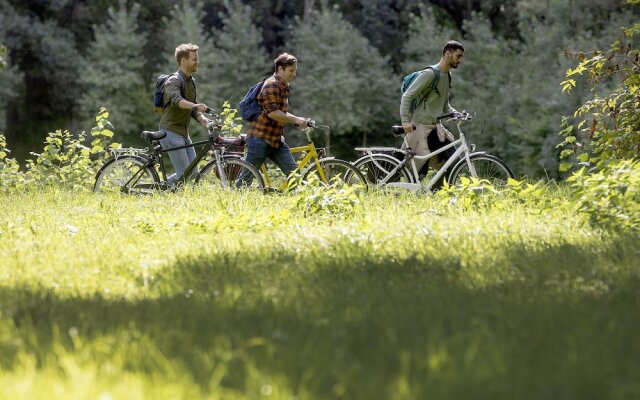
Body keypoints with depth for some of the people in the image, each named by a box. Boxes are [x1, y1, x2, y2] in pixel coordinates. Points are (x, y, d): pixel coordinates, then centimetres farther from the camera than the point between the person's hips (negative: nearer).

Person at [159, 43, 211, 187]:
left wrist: (202, 119, -3)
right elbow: (176, 100, -34)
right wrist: (195, 106, -51)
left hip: (184, 134, 9)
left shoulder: (191, 81, 14)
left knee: (193, 173, 5)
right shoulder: (173, 81, -13)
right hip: (171, 132, -9)